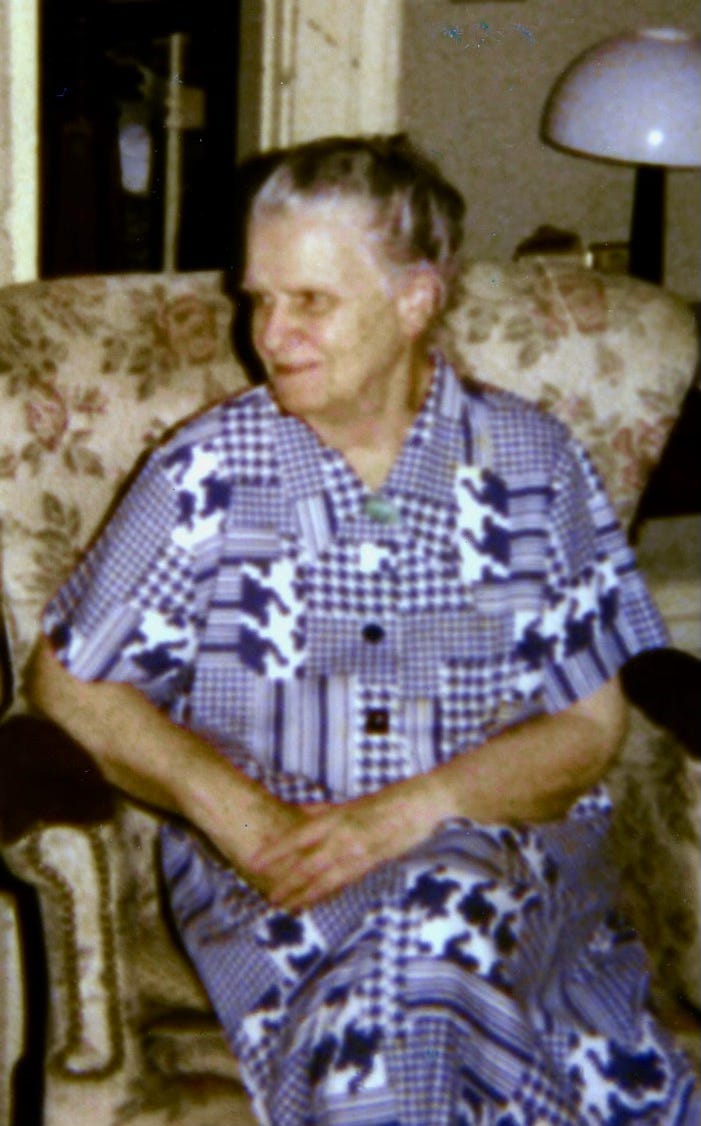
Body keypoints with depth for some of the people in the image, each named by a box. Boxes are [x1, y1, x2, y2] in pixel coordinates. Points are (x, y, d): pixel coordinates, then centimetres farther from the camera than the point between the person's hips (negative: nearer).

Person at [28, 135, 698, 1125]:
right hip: (263, 860, -1)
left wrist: (408, 813, -13)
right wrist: (231, 806, -12)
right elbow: (68, 683, 6)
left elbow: (591, 725, 4)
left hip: (498, 838, 2)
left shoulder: (532, 461, 5)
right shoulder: (207, 474, 3)